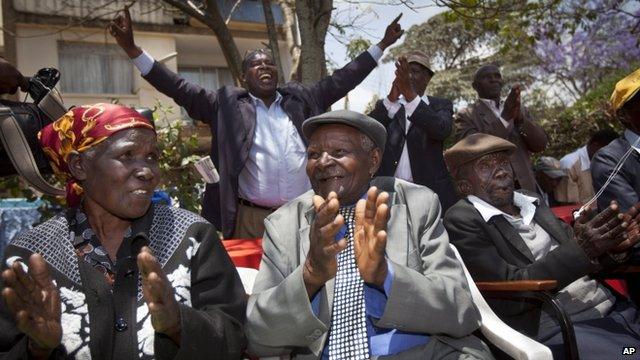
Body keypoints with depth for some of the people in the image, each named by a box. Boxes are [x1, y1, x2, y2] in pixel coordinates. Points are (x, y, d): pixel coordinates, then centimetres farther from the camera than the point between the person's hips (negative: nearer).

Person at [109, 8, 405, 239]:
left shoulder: (301, 99, 12)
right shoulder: (227, 104, 5)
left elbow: (342, 79, 17)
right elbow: (179, 89, 3)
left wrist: (382, 44, 20)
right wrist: (131, 48, -3)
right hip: (251, 219, -2)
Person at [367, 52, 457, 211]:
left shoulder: (441, 105, 8)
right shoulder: (385, 105, 13)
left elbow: (442, 130, -15)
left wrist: (411, 95, -24)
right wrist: (392, 98, -18)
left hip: (430, 192, -1)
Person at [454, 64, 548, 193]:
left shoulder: (518, 110, 15)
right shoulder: (465, 116, 1)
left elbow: (540, 144, 4)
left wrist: (520, 117, -12)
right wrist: (504, 118, -22)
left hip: (524, 188, 4)